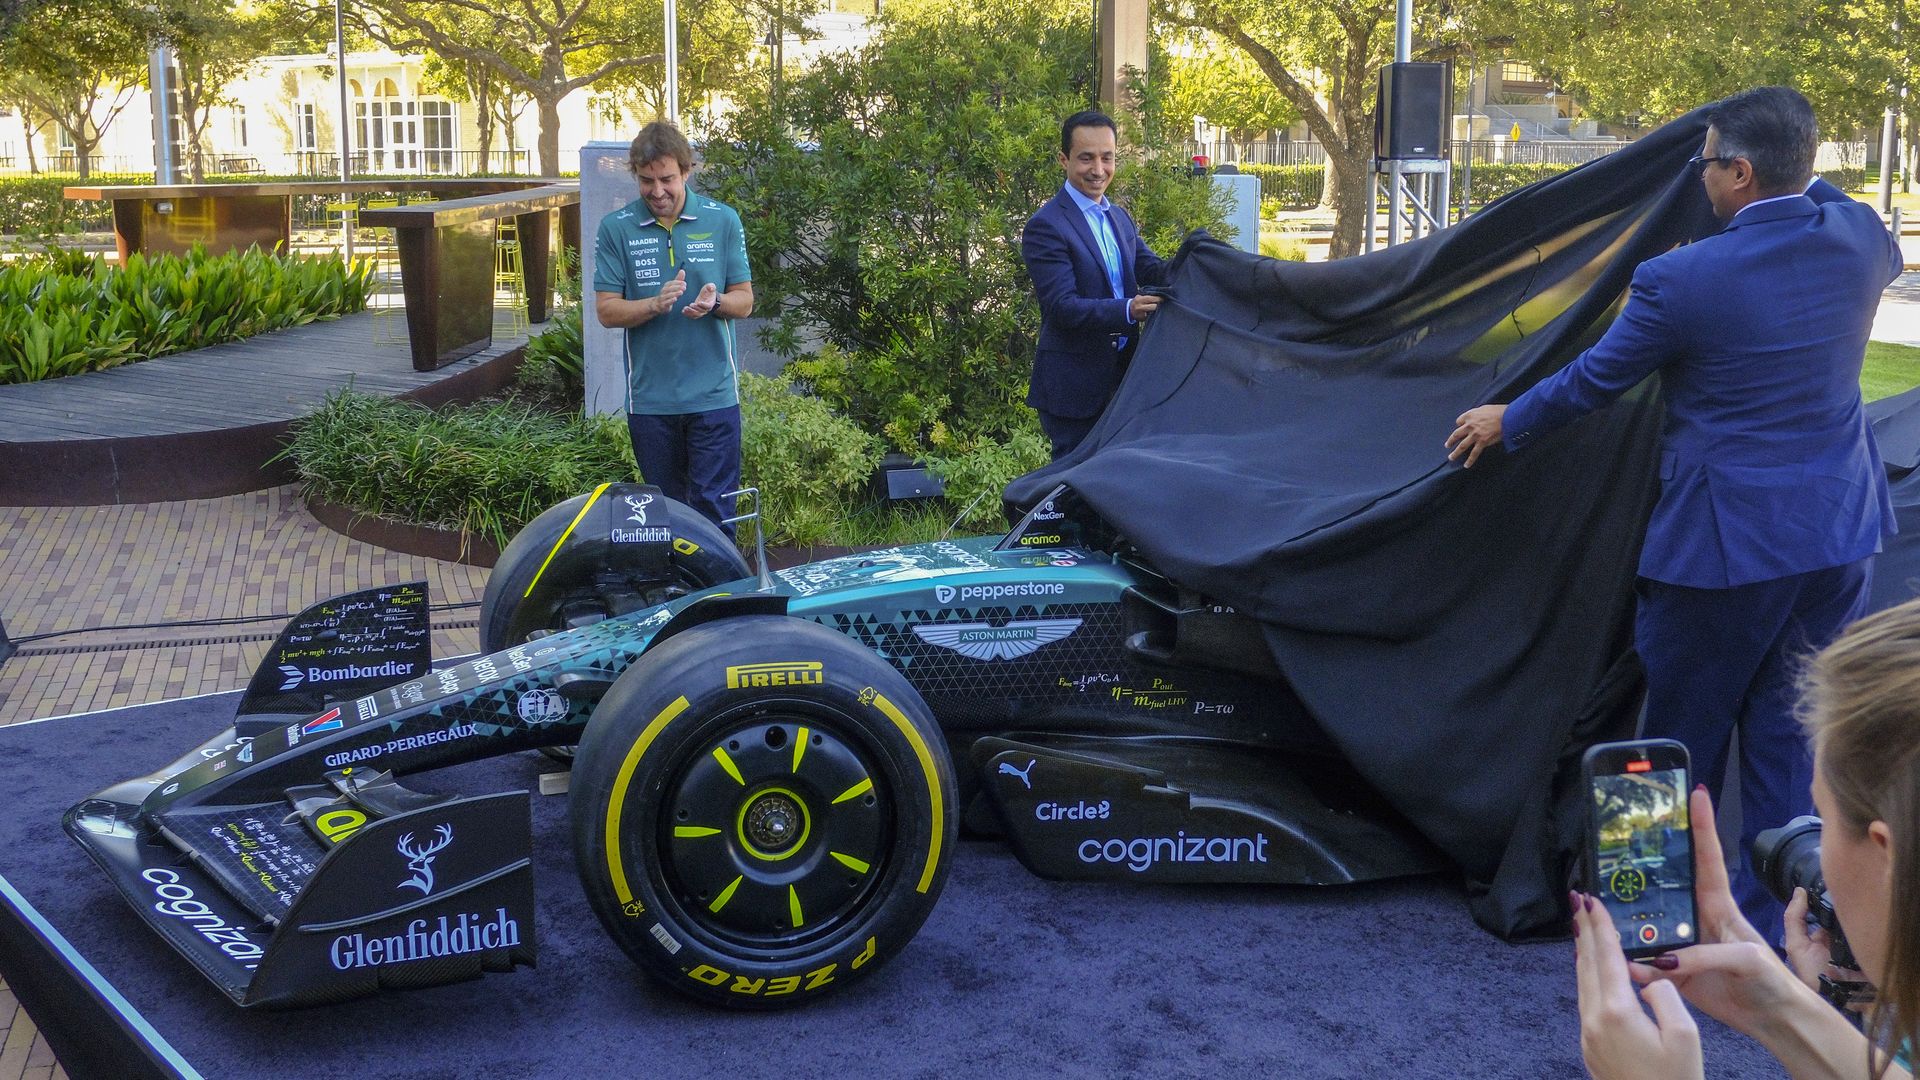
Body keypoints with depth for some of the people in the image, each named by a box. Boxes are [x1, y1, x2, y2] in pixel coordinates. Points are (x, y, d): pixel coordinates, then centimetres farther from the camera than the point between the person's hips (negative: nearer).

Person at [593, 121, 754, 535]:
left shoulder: (723, 221, 2)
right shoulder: (616, 228, 1)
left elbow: (744, 301, 4)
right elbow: (606, 310, -2)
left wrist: (714, 302, -18)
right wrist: (655, 304, -20)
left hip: (714, 395, -1)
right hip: (649, 397, 1)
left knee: (713, 511, -3)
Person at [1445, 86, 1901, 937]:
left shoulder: (1679, 280, -18)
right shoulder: (1860, 239, -3)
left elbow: (1592, 379, -4)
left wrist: (1507, 422, 13)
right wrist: (1800, 176, 25)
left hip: (1725, 541, -5)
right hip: (1839, 537, 5)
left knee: (1682, 737, 13)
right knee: (1790, 736, 13)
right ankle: (1774, 922, 21)